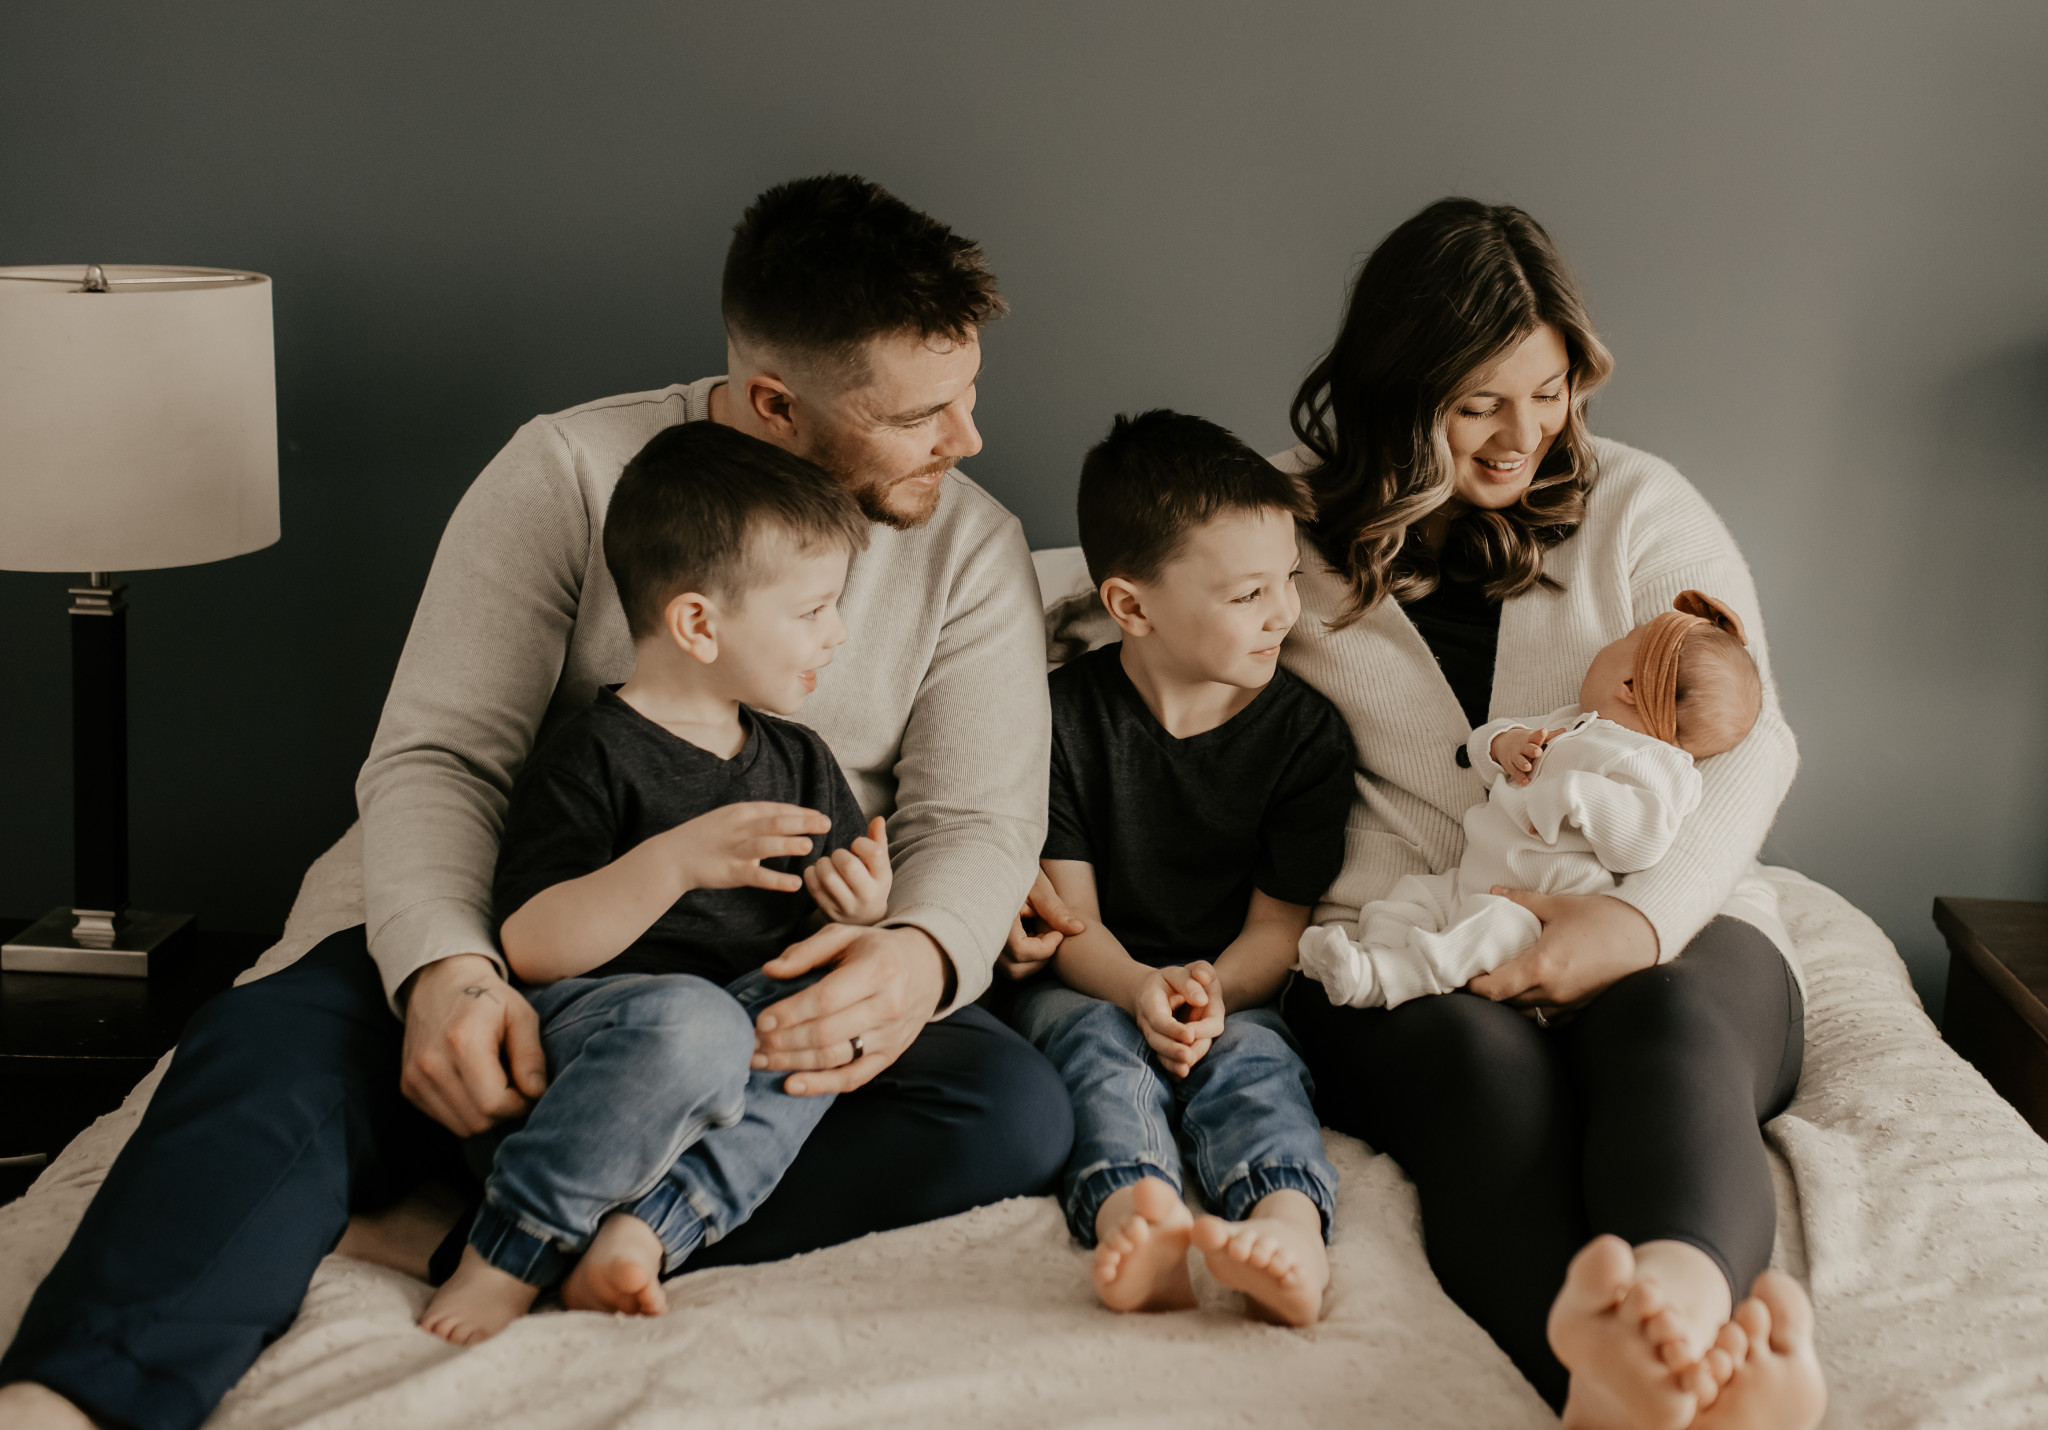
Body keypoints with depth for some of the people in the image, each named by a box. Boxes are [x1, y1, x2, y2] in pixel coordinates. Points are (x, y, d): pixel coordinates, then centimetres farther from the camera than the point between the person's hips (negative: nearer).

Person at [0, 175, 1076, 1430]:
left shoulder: (974, 548, 2)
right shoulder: (571, 472, -3)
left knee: (1018, 1112, -29)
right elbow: (438, 757, -8)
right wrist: (444, 966, -29)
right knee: (268, 1039, -29)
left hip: (792, 999, 2)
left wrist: (919, 955, -29)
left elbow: (979, 820, -4)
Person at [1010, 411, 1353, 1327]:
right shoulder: (1067, 714, -3)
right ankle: (1136, 1224, -60)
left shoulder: (1305, 732, 2)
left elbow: (1278, 921, 0)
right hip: (1088, 986, -1)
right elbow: (1069, 914, -4)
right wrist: (1140, 987, -25)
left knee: (1250, 1058, -29)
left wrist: (1212, 991, -22)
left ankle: (1289, 1229, -58)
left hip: (1234, 996, 1)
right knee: (1098, 1044, -31)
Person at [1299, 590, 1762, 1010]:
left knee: (1498, 927, -35)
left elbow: (1642, 838, -24)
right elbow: (1478, 746, 30)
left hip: (1548, 900, -10)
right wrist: (1502, 742, 5)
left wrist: (1566, 795, -28)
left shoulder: (1654, 763, -7)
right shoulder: (1564, 724, 23)